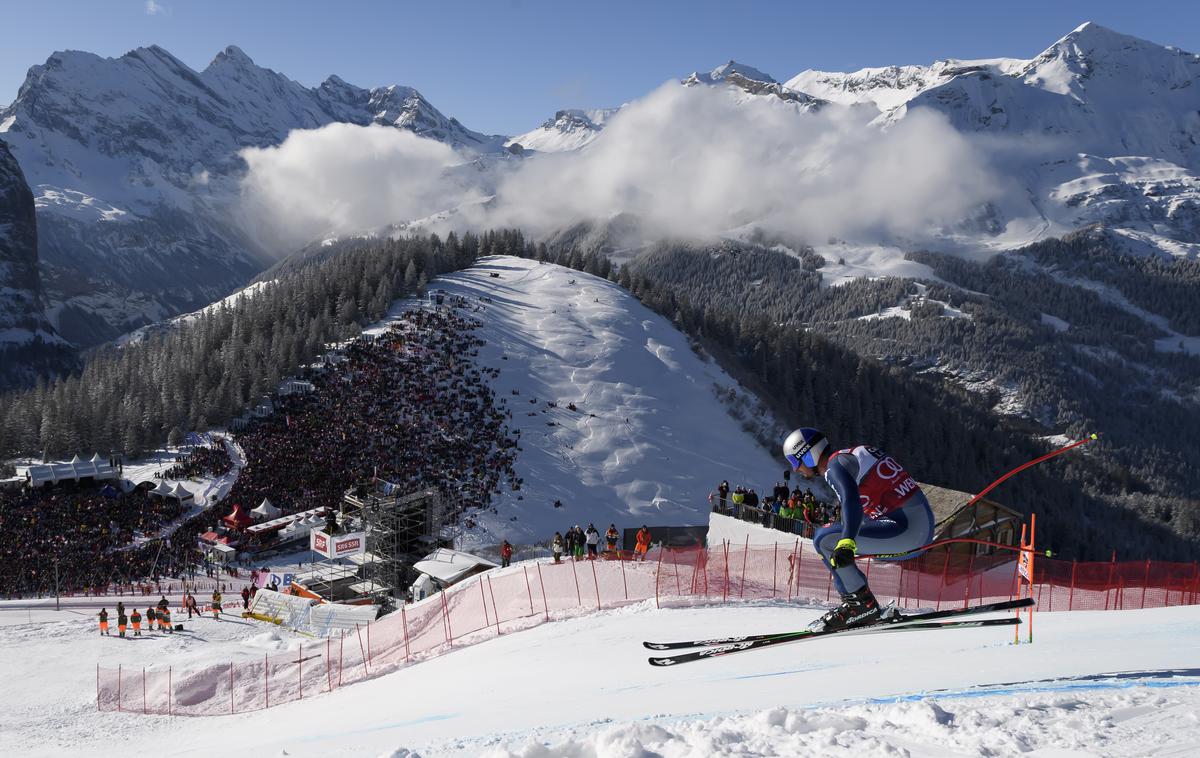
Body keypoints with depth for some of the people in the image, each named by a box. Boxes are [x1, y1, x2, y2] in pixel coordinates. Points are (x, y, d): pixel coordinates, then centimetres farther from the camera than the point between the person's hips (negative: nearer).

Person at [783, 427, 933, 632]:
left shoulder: (835, 464, -8)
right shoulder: (853, 454, 20)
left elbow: (851, 502, -27)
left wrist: (846, 543, -40)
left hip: (906, 529, -10)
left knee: (824, 539, -13)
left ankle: (862, 604, -9)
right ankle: (853, 602, 16)